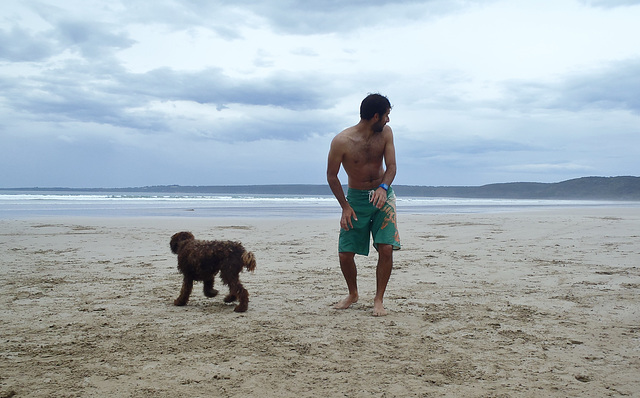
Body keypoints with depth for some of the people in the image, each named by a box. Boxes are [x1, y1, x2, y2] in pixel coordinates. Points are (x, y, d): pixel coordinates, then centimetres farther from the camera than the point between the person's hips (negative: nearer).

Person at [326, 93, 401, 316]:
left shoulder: (385, 133, -8)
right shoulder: (341, 141, -18)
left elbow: (391, 166, -9)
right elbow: (332, 176, -8)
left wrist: (383, 188, -30)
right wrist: (345, 206, -12)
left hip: (383, 195, 2)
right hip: (356, 198, -1)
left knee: (386, 248, -13)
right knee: (345, 253, -3)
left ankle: (379, 299, 3)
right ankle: (352, 294, 24)